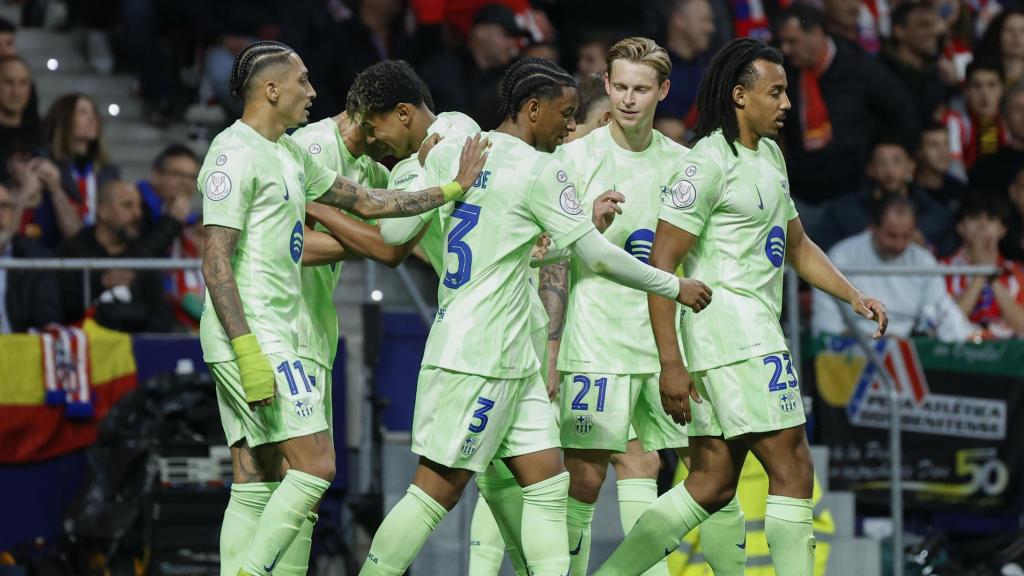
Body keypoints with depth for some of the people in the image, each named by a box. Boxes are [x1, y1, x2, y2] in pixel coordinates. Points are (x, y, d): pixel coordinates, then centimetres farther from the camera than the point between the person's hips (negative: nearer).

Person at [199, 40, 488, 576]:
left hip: (272, 337, 10)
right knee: (315, 465, -13)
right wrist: (248, 352, -23)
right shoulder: (236, 153, -12)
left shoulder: (289, 153, 17)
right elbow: (215, 261, -18)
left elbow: (365, 201, 26)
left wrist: (451, 190, 23)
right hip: (249, 336, -10)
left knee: (255, 487, 7)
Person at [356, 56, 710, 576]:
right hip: (478, 356, -9)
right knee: (437, 490, -6)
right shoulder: (540, 169, -11)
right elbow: (597, 256, -8)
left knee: (547, 484, 7)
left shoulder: (448, 152, 10)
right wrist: (674, 286, 4)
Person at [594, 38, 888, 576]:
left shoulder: (770, 154, 18)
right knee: (792, 468, -9)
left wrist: (854, 297, 14)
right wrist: (670, 363, -19)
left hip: (757, 326, 10)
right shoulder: (709, 163, -11)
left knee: (710, 485, 8)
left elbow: (797, 246, 29)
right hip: (729, 324, -10)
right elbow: (661, 262, -15)